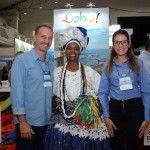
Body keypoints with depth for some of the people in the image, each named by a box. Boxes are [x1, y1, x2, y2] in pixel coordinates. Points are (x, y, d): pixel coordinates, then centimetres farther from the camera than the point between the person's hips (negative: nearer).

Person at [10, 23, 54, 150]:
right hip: (28, 121, -5)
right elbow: (16, 92, -14)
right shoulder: (21, 60, -10)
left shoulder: (51, 64, 7)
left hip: (47, 122, 6)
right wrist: (22, 121, -16)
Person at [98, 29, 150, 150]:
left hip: (134, 108, -1)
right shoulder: (108, 66, 4)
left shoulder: (138, 64, 1)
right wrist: (106, 116, -4)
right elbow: (103, 92, 3)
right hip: (115, 108, 1)